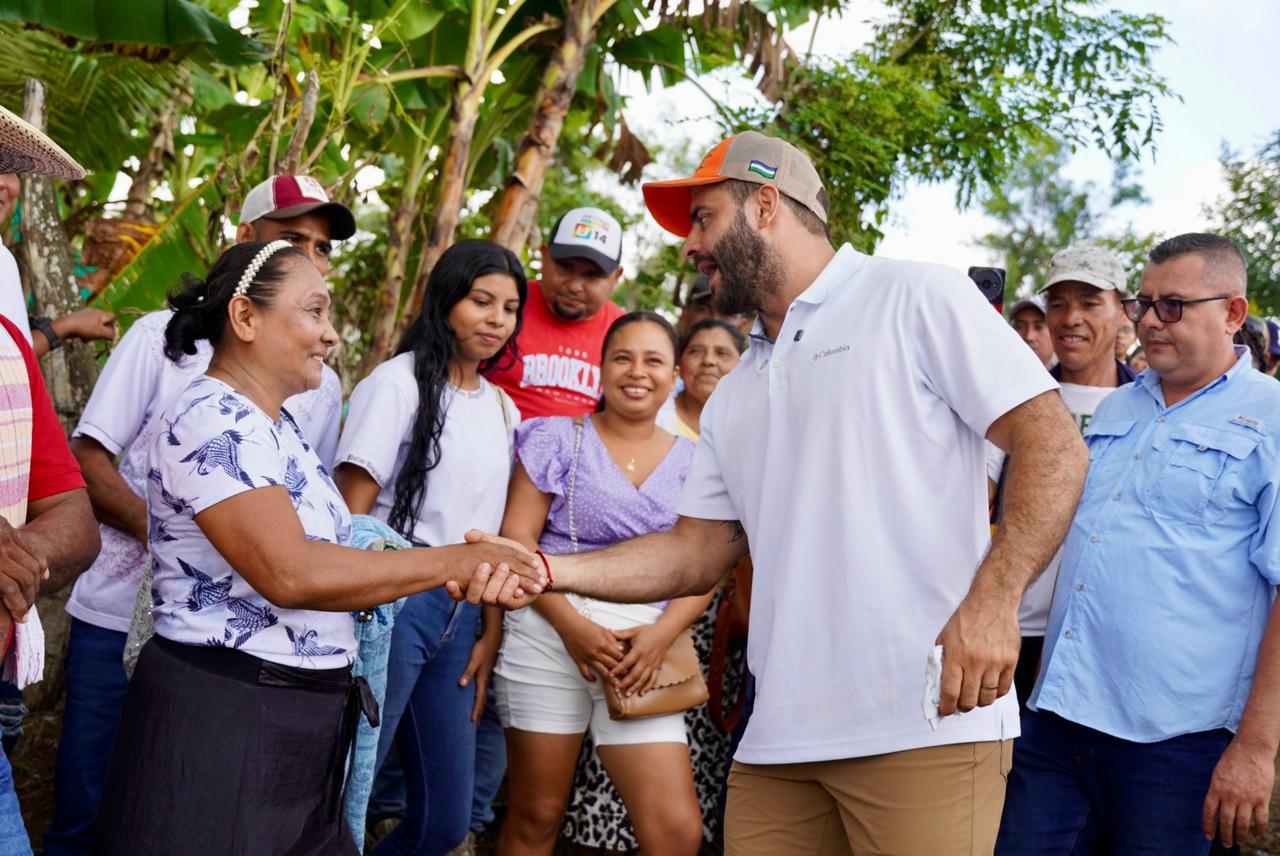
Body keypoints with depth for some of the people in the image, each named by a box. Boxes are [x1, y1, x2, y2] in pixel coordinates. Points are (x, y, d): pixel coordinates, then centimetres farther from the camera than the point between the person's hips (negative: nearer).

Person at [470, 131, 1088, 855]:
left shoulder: (918, 298, 2)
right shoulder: (733, 399, 23)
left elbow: (1054, 443, -6)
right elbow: (696, 553, 21)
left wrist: (994, 598, -20)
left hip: (930, 727, -6)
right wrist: (545, 568, 7)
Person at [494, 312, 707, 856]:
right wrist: (572, 625, -14)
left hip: (644, 647, 2)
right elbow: (516, 536, -2)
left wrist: (661, 634, -11)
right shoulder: (559, 439, 6)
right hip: (551, 633, -2)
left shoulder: (691, 461, 12)